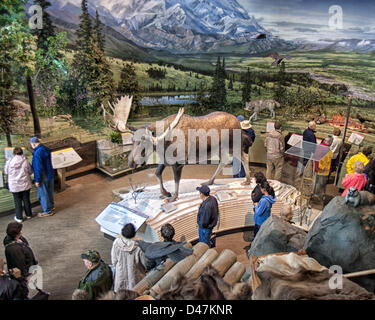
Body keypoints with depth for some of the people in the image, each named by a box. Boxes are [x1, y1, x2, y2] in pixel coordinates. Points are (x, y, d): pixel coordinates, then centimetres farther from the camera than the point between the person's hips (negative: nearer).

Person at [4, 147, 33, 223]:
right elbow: (30, 171, -1)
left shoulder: (9, 161, -10)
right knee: (26, 200, 14)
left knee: (17, 201, 9)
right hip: (25, 184, 1)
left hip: (14, 185, 0)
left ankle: (19, 217, 16)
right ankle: (29, 214, 26)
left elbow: (6, 172, 4)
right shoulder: (25, 161, -11)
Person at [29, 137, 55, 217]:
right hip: (50, 175, 9)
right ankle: (51, 207, 36)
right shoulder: (46, 149, 3)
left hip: (43, 177, -9)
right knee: (49, 192, 21)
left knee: (42, 194, 5)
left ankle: (48, 211, 15)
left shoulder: (37, 153, -24)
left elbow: (38, 168, -24)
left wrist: (37, 180, -18)